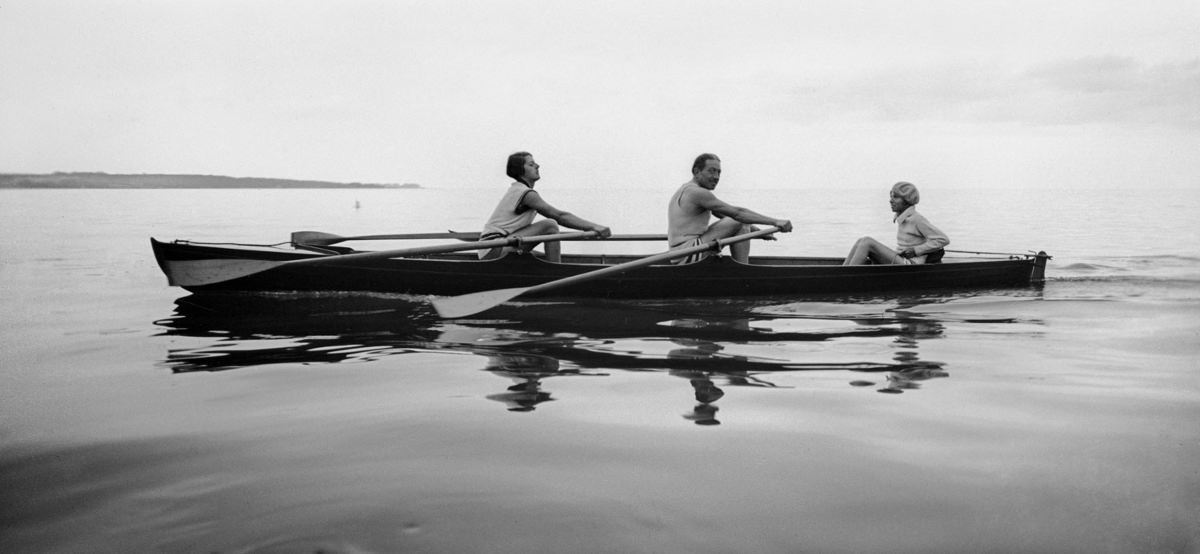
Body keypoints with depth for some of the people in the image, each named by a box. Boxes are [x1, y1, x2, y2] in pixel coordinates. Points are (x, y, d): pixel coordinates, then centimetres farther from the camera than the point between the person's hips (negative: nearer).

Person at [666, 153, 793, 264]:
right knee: (740, 223, -12)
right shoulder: (697, 193, -13)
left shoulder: (686, 189, 20)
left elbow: (726, 216, 22)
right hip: (688, 256, -10)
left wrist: (759, 232, 17)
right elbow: (737, 213, -18)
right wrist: (775, 221, -18)